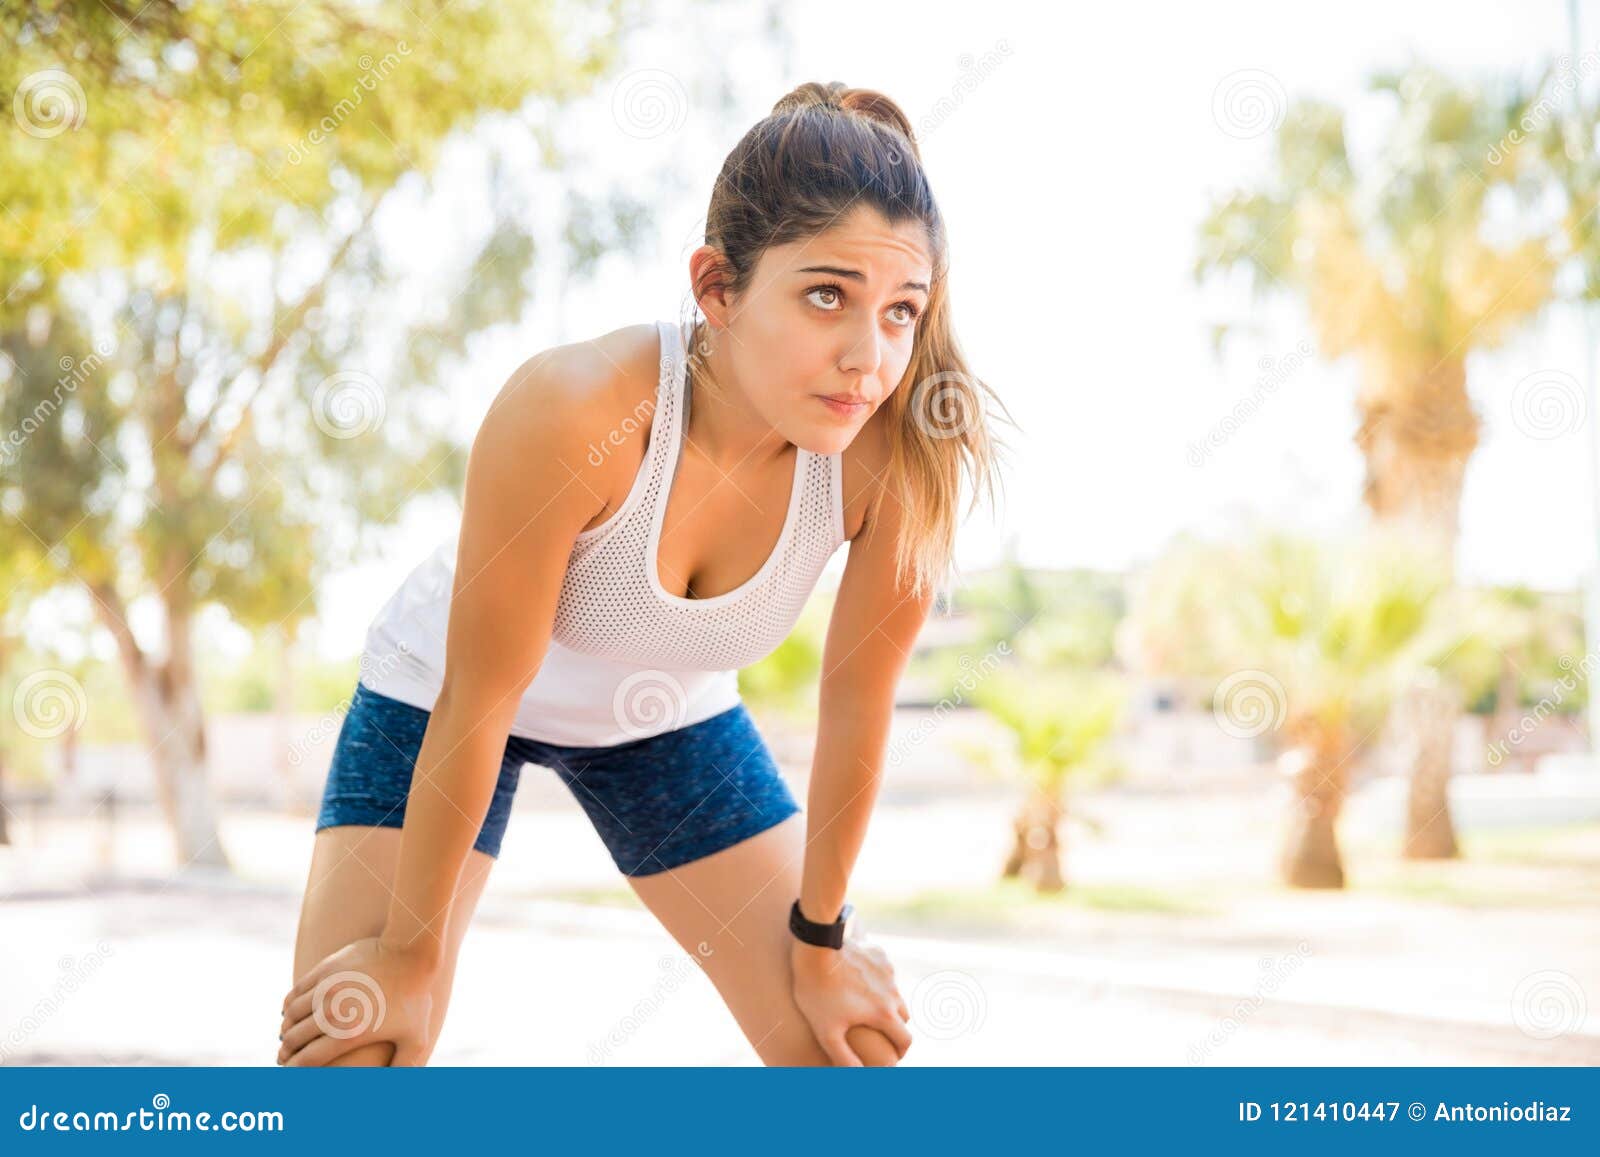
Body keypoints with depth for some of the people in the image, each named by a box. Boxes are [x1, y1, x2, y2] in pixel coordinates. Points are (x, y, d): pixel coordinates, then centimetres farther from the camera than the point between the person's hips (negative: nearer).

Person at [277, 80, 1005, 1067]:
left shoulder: (900, 452, -29)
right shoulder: (569, 412, -38)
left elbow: (858, 706, -14)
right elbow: (478, 701, -27)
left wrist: (820, 938, -3)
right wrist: (412, 950, -16)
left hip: (672, 719, 3)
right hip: (440, 698, -3)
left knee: (857, 1047, 1)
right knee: (340, 1048, -11)